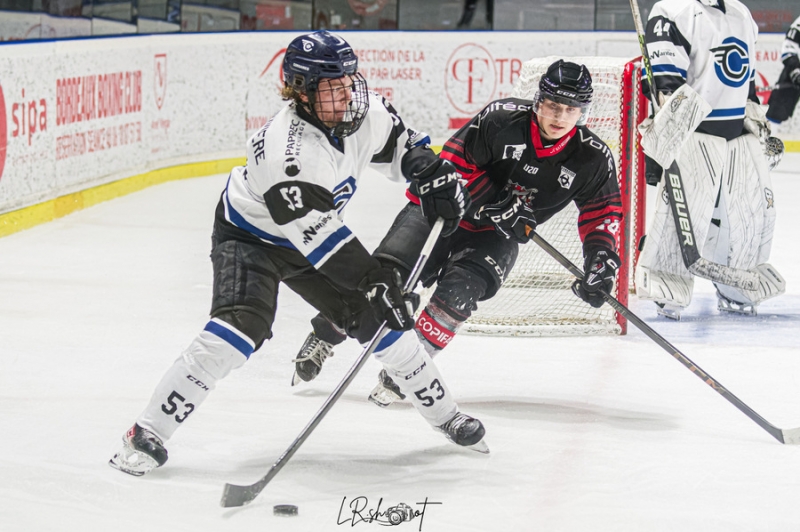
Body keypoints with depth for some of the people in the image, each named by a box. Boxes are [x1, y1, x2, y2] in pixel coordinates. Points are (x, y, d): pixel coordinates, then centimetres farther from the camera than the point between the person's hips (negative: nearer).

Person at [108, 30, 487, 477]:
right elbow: (320, 238, -35)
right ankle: (148, 435, -21)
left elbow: (399, 143, 8)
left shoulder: (364, 113, -16)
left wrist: (434, 173, -10)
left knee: (381, 317, 5)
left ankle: (445, 415, 26)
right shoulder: (287, 152, -37)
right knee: (241, 328, -27)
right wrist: (375, 283, -36)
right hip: (249, 236, -7)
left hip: (312, 236, 7)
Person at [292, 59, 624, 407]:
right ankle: (324, 339, 8)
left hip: (495, 236, 2)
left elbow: (603, 210, -1)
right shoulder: (502, 119, -20)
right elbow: (456, 159, -17)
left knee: (457, 292, -24)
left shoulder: (592, 157, -11)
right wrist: (496, 202, -26)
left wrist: (602, 259, -15)